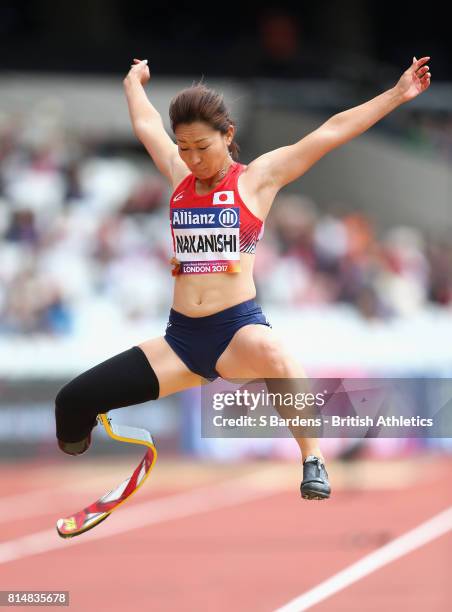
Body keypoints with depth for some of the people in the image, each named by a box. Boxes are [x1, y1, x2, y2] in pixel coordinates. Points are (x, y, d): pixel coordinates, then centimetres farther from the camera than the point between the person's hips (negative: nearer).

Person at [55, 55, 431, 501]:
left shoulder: (258, 178, 2)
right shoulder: (178, 176, 13)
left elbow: (333, 131, -1)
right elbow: (145, 123, 32)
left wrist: (397, 95, -2)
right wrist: (134, 82, 49)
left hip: (239, 329, -5)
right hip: (180, 338, 5)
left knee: (275, 358, -43)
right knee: (73, 402, -8)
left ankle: (313, 464, -32)